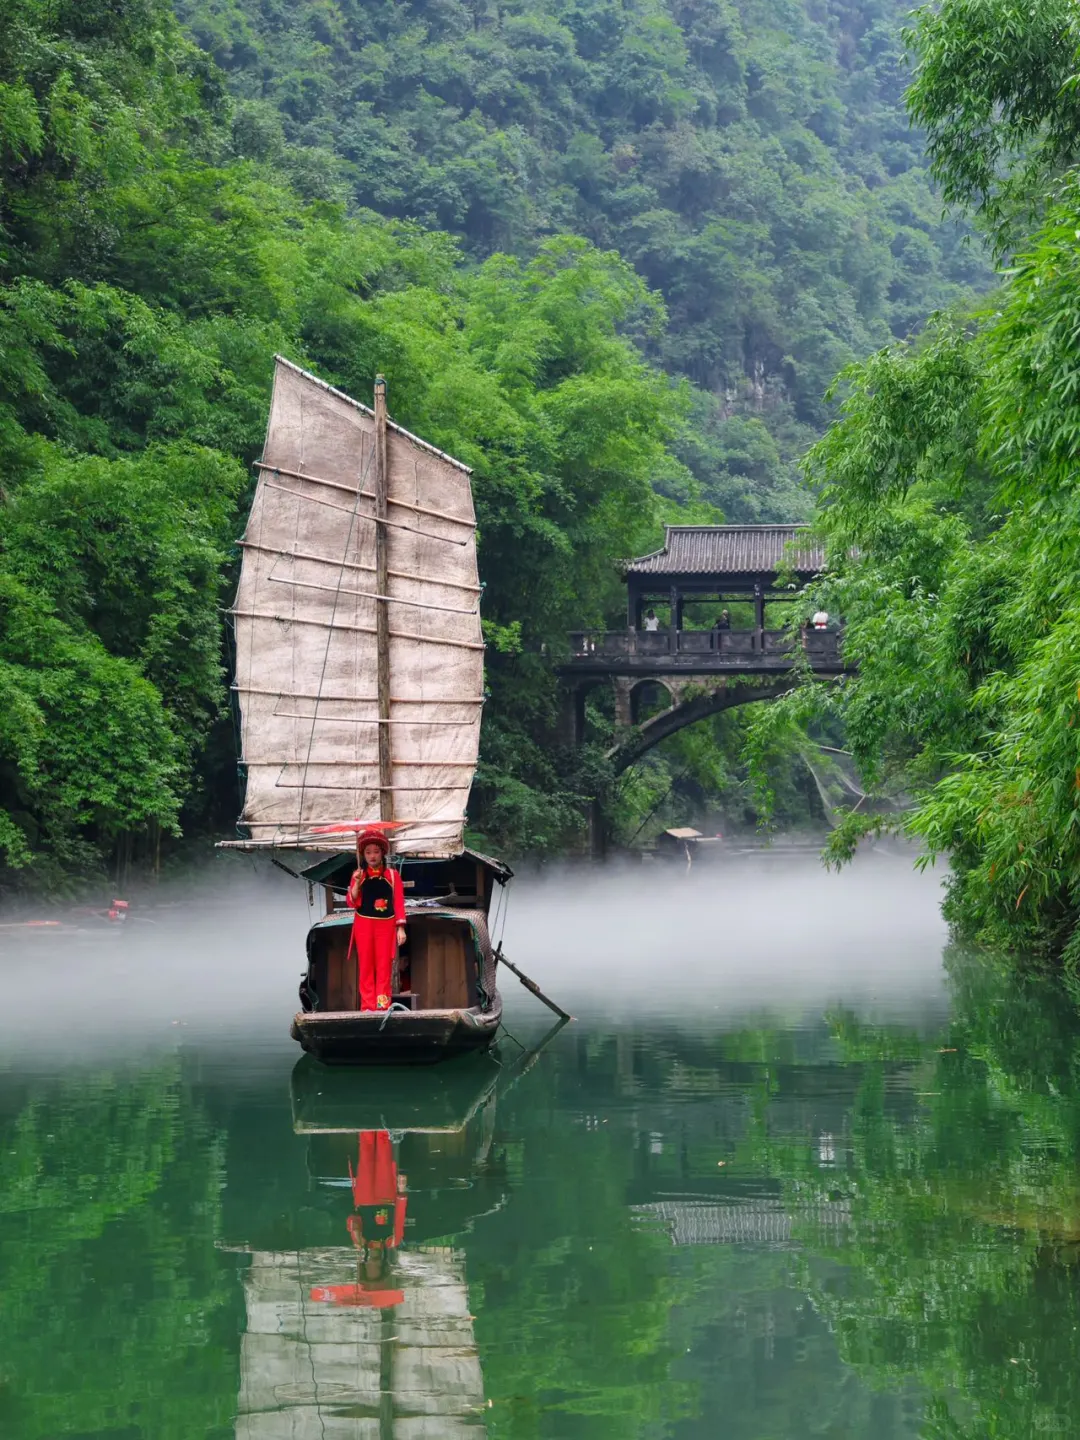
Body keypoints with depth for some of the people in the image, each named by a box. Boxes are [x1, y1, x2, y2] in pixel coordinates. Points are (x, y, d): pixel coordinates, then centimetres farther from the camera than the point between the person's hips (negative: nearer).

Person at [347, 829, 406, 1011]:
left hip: (386, 924, -1)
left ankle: (383, 1003, -4)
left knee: (384, 966, -3)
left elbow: (399, 902, 2)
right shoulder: (358, 875, 7)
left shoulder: (392, 875, 5)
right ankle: (367, 1005, -1)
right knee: (365, 965, -1)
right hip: (364, 924, 1)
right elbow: (352, 902, 1)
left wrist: (401, 927, -5)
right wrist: (356, 883, -14)